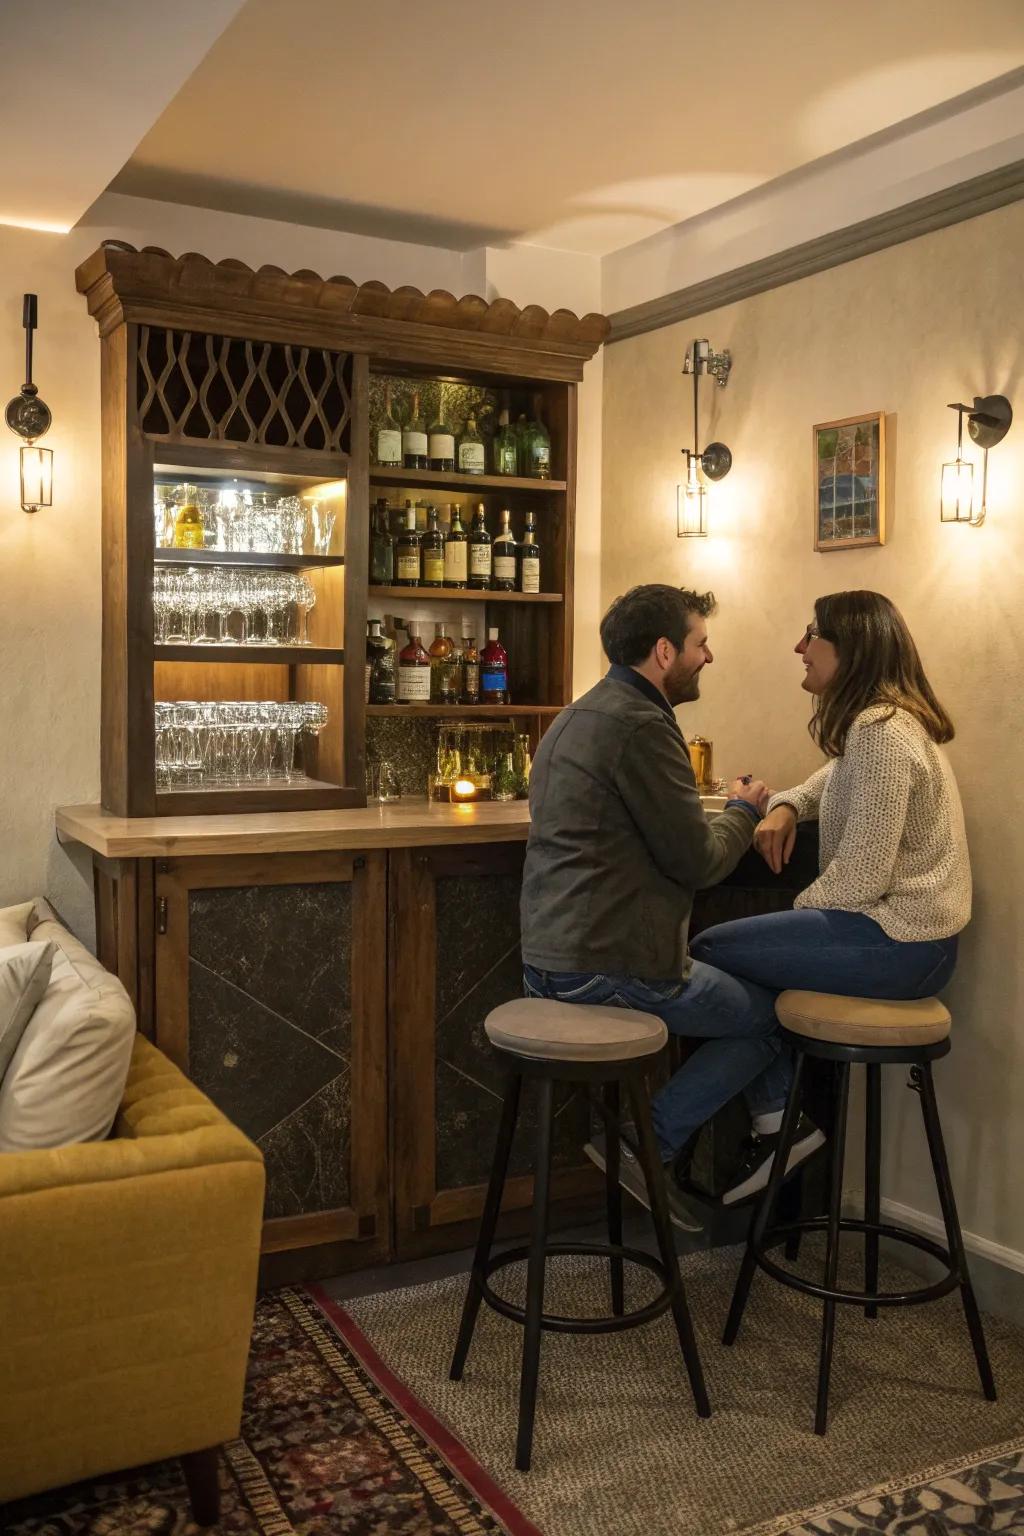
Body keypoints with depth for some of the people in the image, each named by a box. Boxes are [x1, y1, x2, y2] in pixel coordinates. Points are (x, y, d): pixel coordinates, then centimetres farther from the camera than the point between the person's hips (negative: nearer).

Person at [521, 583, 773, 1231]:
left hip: (549, 959, 10)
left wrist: (733, 815, 21)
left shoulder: (579, 715, 17)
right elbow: (698, 861, -14)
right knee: (771, 1020, 6)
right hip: (609, 967, -10)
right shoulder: (640, 726, -17)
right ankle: (646, 1142, 3)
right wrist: (745, 810, 5)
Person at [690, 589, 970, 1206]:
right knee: (743, 949, 16)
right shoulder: (882, 721, 11)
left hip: (896, 941, -10)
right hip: (912, 932, 10)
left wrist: (797, 912, -7)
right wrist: (785, 806, 10)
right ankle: (781, 1123, 15)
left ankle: (779, 1121, 6)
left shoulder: (880, 732, -20)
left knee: (712, 950, -3)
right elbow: (838, 778, 31)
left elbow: (861, 875, -24)